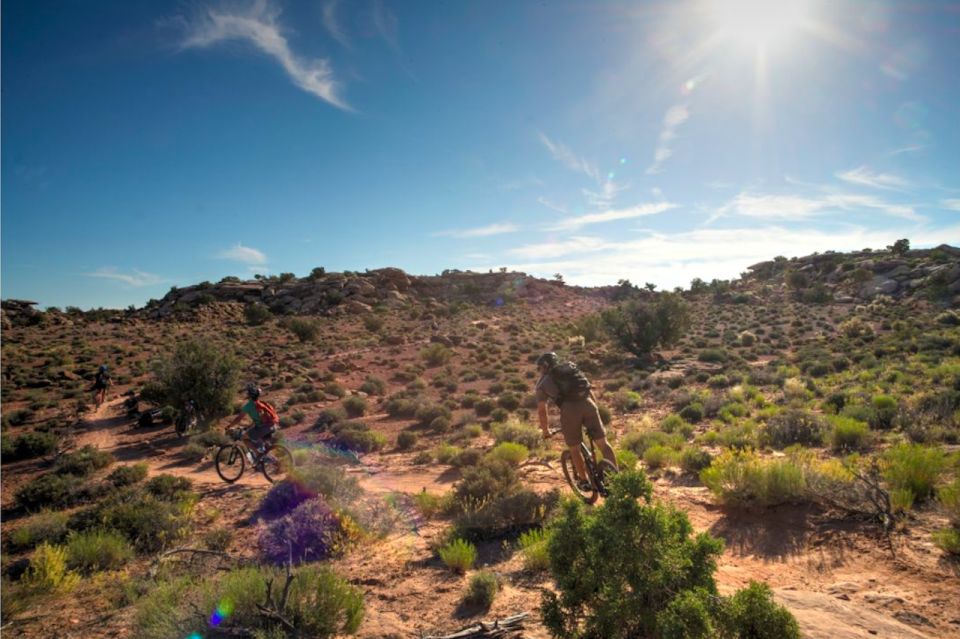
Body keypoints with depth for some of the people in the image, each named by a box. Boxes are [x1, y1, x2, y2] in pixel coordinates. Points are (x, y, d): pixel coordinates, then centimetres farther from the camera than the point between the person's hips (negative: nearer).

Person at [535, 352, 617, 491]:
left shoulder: (543, 382, 19)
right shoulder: (572, 369, 30)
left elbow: (542, 410, 15)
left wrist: (546, 430, 27)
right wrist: (594, 409, 41)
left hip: (569, 409, -3)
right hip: (587, 404, 3)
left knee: (574, 449, 17)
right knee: (603, 443, 9)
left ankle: (584, 482, 24)